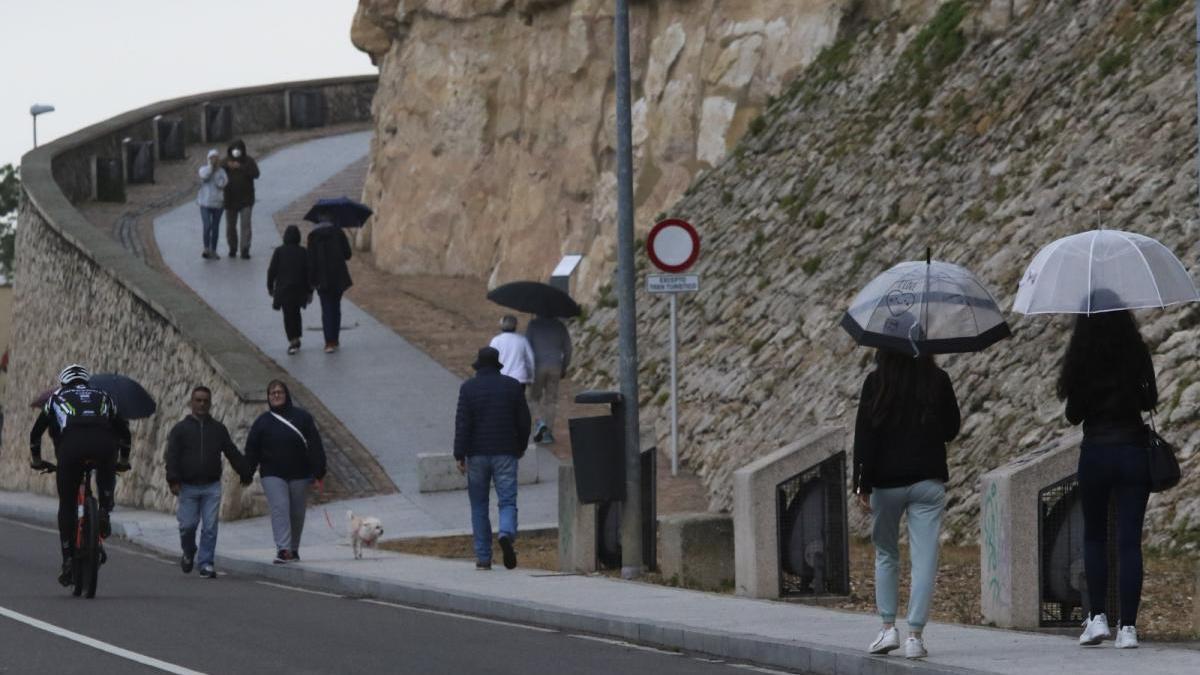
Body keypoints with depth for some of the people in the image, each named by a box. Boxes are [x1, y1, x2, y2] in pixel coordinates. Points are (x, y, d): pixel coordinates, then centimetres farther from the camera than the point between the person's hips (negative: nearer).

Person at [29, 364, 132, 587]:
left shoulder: (57, 397, 31)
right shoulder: (103, 396, 34)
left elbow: (36, 431, 36)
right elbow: (123, 430, 37)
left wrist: (35, 459, 50)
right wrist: (124, 460, 51)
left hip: (71, 444, -1)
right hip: (104, 442, 1)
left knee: (67, 504, 12)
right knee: (106, 476, 37)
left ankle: (68, 560, 7)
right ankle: (104, 512, 11)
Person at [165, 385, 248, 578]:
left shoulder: (218, 429, 13)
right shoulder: (180, 429, 4)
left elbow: (232, 453, 17)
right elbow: (172, 456, -3)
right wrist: (173, 480, -14)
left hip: (212, 487, 1)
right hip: (188, 486, -1)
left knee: (210, 527, -5)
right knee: (188, 525, -3)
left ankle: (206, 563, -1)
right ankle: (189, 554, 25)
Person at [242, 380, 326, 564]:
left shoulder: (302, 417, 2)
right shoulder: (263, 421, 4)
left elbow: (315, 446, 0)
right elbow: (251, 450, 6)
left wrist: (318, 475, -6)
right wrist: (246, 476, 0)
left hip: (299, 475, 1)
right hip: (273, 475, -1)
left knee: (297, 514, 9)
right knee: (279, 509, -15)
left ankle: (293, 549, 24)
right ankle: (283, 549, -22)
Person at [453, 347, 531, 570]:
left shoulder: (468, 388, -4)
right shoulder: (512, 386, 2)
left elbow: (462, 423, -9)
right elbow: (523, 420, 6)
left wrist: (460, 455, -7)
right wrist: (520, 447, 20)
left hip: (477, 454, 0)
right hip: (505, 452, 0)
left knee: (479, 506, 8)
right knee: (508, 501, 0)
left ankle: (483, 557, 8)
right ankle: (507, 533, -31)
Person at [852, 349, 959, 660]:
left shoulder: (876, 382, -6)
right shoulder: (938, 381, -1)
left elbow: (864, 435, -7)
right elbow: (951, 429, 10)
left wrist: (862, 484, -4)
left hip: (886, 482, 0)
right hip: (928, 480, 1)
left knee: (885, 554, 17)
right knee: (924, 558, 1)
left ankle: (888, 627, 12)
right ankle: (915, 635, -4)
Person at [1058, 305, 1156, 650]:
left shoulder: (1081, 362, -6)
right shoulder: (1137, 354, -4)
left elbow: (1073, 415, 0)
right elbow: (1150, 401, 7)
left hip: (1095, 453, -1)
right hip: (1133, 450, 1)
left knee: (1094, 537, 15)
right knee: (1129, 540, 2)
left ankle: (1097, 616, 5)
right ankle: (1128, 626, -3)